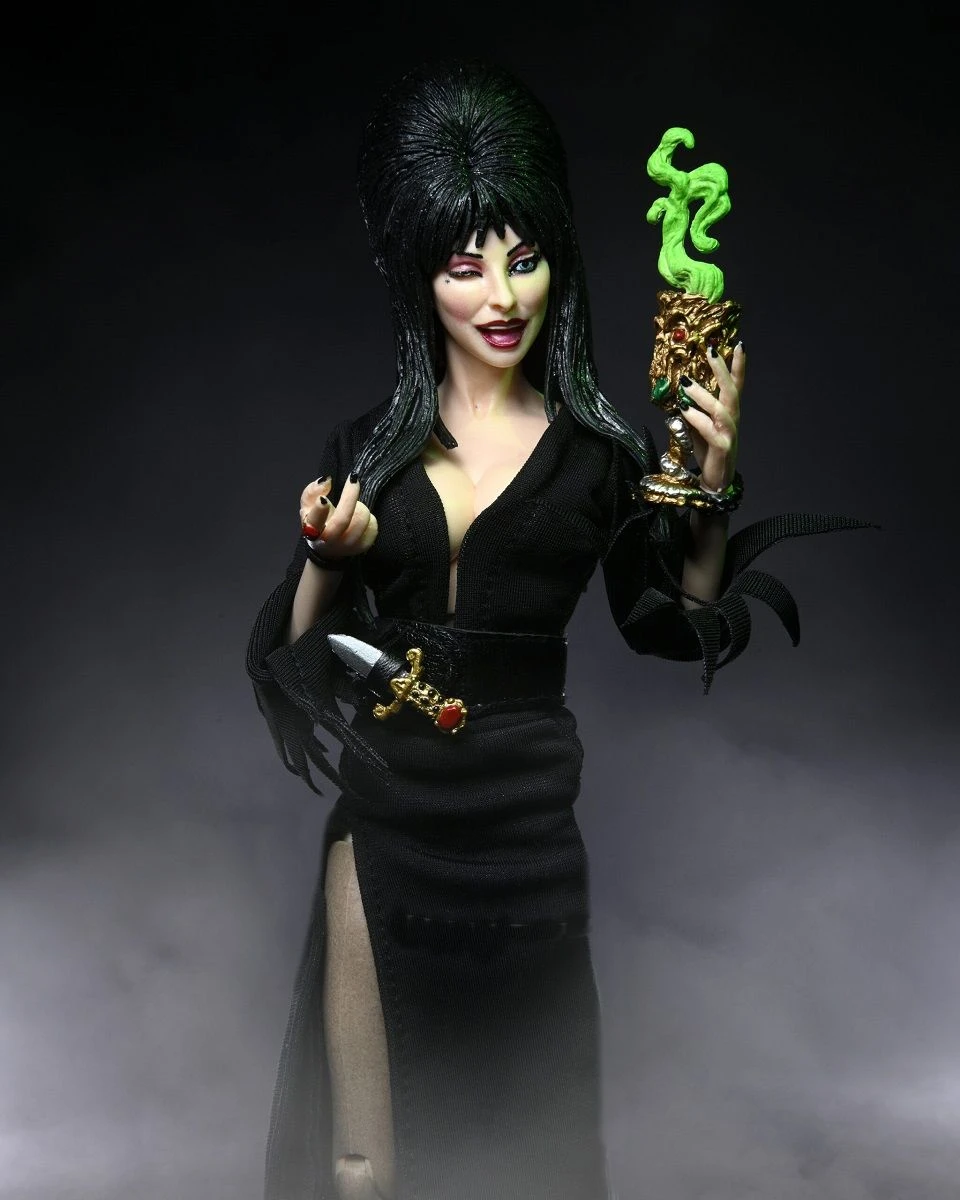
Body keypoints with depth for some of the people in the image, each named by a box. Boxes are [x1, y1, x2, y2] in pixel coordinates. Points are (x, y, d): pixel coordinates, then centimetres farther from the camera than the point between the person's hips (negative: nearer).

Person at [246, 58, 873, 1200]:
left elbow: (674, 624, 3)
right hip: (382, 808, 1)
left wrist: (712, 491, -11)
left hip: (523, 817, -1)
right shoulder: (369, 445, 2)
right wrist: (327, 559, -17)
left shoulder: (595, 449, -2)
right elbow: (298, 652, 3)